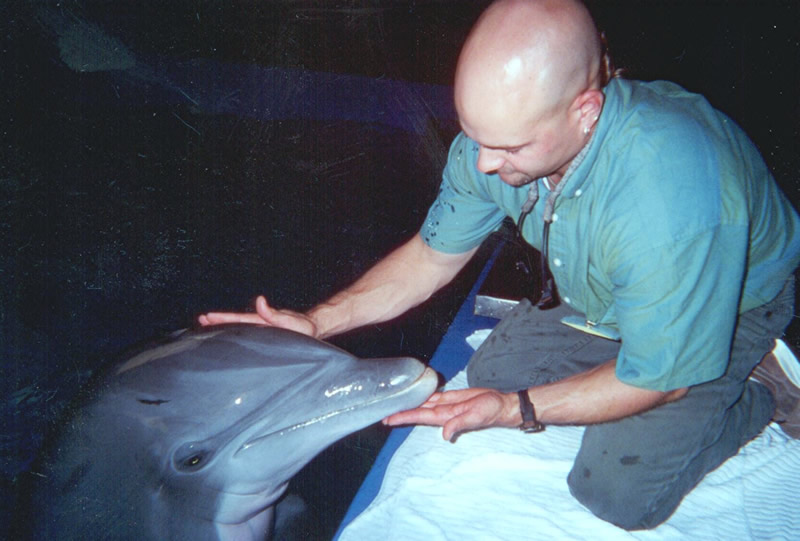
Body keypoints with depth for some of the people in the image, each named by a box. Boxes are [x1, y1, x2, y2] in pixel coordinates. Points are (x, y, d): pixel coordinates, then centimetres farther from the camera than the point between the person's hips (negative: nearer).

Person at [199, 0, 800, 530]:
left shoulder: (670, 201, -45)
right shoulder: (495, 134, -25)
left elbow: (658, 377, -28)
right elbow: (432, 255, -9)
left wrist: (519, 410, -32)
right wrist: (314, 323, -18)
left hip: (734, 304, -5)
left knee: (618, 490, -14)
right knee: (492, 370, 1)